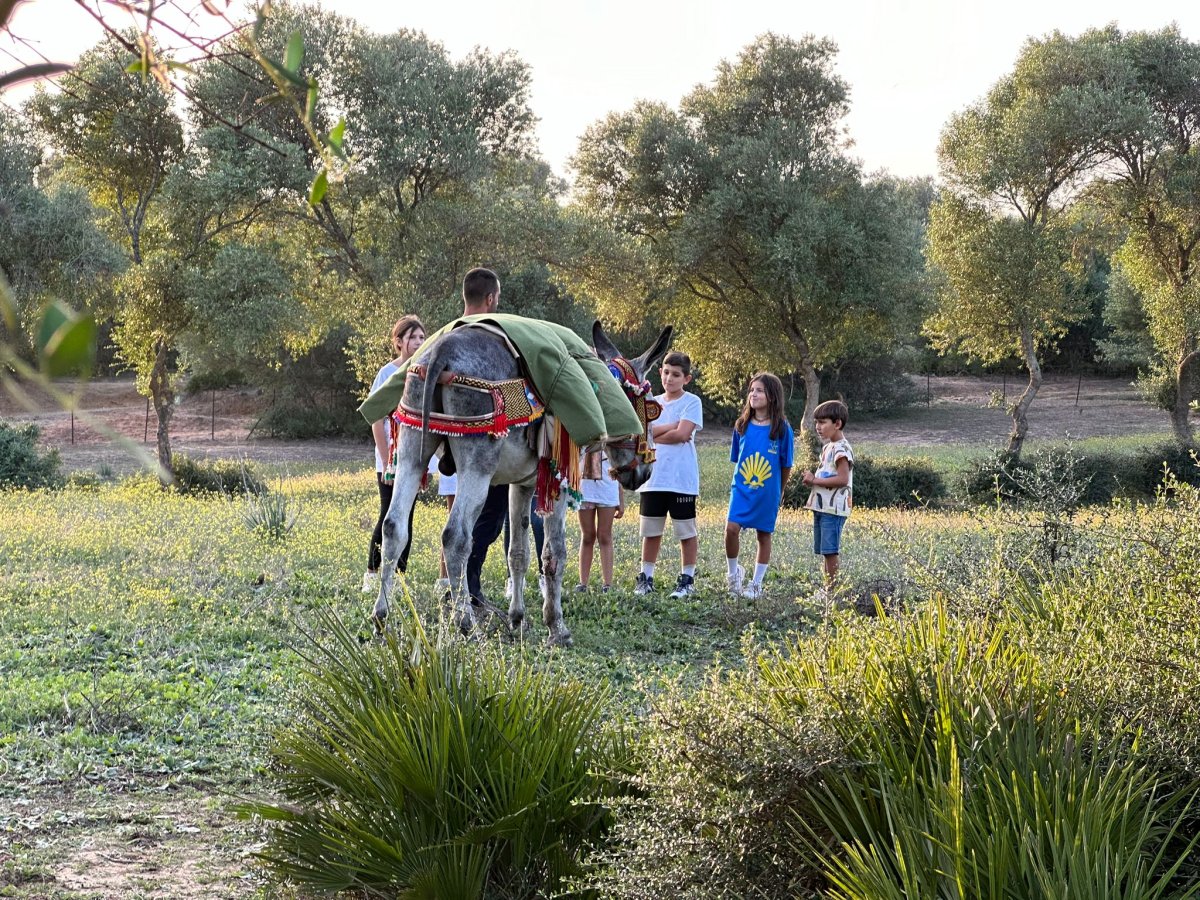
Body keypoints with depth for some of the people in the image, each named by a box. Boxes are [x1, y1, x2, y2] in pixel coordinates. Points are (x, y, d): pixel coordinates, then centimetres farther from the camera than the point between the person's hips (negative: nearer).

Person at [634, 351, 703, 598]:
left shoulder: (692, 402, -2)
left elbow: (682, 434, -14)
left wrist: (654, 434, -4)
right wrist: (671, 426, -11)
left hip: (682, 480, -4)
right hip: (653, 478, 4)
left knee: (686, 531, 5)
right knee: (651, 531, 9)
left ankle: (687, 579, 13)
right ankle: (646, 578, 17)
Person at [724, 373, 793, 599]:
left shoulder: (782, 429, -7)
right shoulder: (742, 426, 1)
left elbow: (786, 465, 1)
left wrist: (779, 493, 8)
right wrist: (740, 483, 12)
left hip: (768, 492, -1)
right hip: (742, 488, 1)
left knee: (764, 535, 7)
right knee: (731, 528, -15)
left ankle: (756, 584, 18)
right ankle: (733, 572, 7)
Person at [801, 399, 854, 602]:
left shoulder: (841, 449, -14)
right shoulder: (827, 448, 17)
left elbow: (842, 479, -23)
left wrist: (815, 480, -16)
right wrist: (812, 478, 7)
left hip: (834, 508, -10)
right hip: (821, 506, 10)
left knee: (831, 550, -7)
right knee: (825, 551, 13)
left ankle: (832, 591, -3)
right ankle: (827, 588, 20)